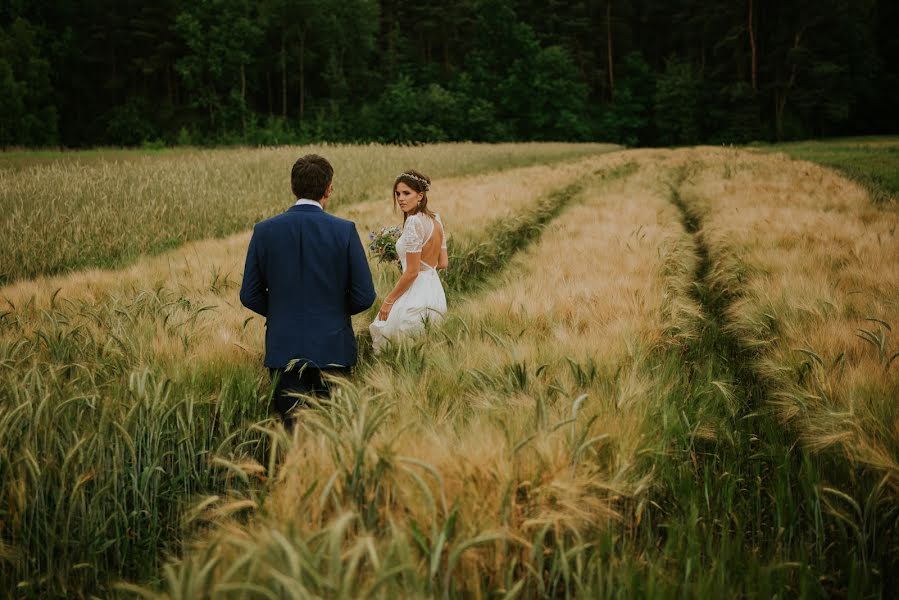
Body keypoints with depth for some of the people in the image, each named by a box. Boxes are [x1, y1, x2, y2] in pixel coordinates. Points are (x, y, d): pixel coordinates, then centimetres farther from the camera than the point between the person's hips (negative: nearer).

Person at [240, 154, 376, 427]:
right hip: (332, 349, -1)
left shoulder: (264, 231, -3)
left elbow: (250, 296, 1)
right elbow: (364, 296, -6)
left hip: (283, 349, 1)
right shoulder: (345, 231, -8)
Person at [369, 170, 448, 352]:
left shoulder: (414, 222, -18)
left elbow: (412, 272, -18)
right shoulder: (435, 219, 7)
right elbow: (443, 263, 13)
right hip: (435, 291, 9)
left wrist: (388, 300, -10)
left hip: (416, 296, -9)